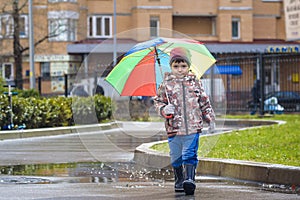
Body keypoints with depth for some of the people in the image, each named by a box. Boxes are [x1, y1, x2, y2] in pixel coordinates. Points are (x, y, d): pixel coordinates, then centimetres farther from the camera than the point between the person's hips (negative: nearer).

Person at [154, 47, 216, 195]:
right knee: (176, 157, 8)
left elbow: (205, 102, 15)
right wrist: (164, 109, -11)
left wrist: (210, 119, 13)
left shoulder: (195, 83, 8)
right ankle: (179, 181, 22)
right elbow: (158, 101, 10)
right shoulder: (166, 84, 4)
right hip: (174, 127, 1)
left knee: (189, 155, -10)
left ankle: (189, 179, -13)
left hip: (193, 126, -1)